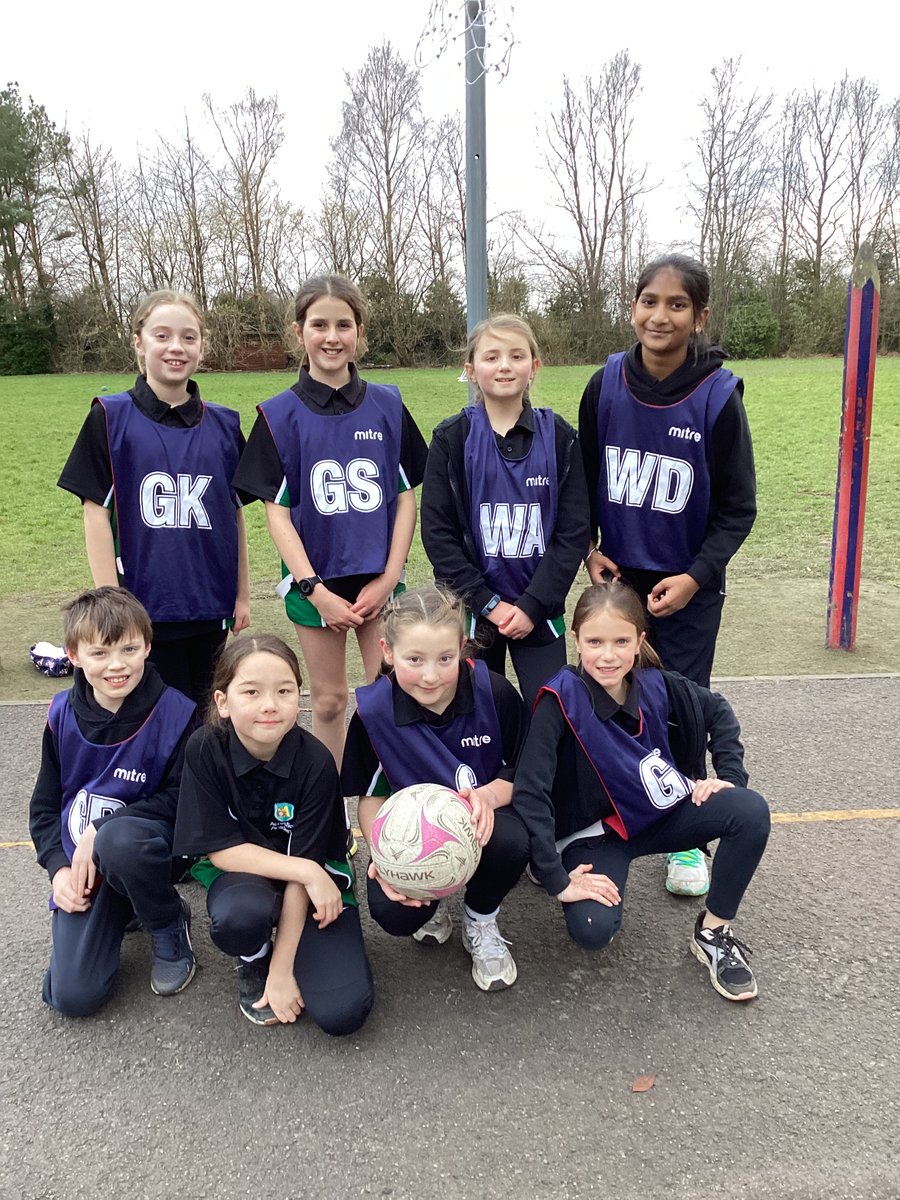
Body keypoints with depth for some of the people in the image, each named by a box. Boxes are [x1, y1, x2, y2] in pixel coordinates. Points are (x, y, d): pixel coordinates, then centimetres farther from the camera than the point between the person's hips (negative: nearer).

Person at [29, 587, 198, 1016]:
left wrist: (101, 830, -20)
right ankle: (116, 913, 22)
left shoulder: (176, 713, -15)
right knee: (71, 996, -10)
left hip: (144, 849, -3)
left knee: (119, 839, -40)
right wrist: (59, 868, -7)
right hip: (80, 867, 3)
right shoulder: (63, 715, -2)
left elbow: (179, 800, -12)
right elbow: (45, 804, 7)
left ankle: (170, 928, -8)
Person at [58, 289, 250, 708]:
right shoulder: (111, 417, -4)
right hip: (145, 606, -3)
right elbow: (96, 513, -5)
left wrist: (242, 594, 9)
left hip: (210, 607, 3)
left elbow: (235, 513, 9)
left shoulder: (223, 424, 5)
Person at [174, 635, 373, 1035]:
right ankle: (252, 961, 1)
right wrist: (307, 872, -26)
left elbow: (306, 862, -18)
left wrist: (282, 970, -16)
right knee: (237, 916, -37)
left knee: (343, 1011, -18)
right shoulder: (205, 751, -19)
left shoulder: (315, 762, -22)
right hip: (242, 871, 1)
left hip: (313, 877, 0)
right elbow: (221, 850, -17)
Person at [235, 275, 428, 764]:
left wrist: (389, 578, -6)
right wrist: (315, 590, -12)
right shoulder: (280, 415, -3)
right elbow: (277, 511, -5)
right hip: (315, 581, -1)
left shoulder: (388, 406, 2)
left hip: (379, 580, 1)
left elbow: (406, 497, 2)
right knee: (328, 700, 11)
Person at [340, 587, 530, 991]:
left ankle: (480, 924, 2)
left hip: (481, 819, 0)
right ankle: (430, 906, 15)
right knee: (392, 911, -28)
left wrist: (489, 795, -30)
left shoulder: (494, 693, -21)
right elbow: (372, 796, -5)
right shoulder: (374, 711, -19)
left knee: (510, 841, -35)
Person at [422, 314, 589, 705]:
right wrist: (488, 604, -11)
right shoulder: (452, 438, -3)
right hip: (471, 609, 0)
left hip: (539, 610, 1)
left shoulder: (559, 437, -1)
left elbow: (573, 531, -4)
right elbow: (437, 533, -6)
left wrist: (532, 605, -12)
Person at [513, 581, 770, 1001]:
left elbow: (718, 711, 9)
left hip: (662, 811, 4)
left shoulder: (656, 684, -11)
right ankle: (606, 886, 11)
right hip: (596, 832, -4)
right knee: (593, 929, -27)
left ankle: (713, 932, 0)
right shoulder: (561, 699, -25)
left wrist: (729, 775, -2)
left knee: (750, 810, -19)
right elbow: (529, 791, -29)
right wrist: (557, 879, -30)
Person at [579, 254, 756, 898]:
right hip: (617, 577, 3)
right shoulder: (606, 384, -5)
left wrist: (696, 577, -16)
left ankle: (688, 839, 26)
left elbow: (738, 507, -7)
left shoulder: (719, 396, -13)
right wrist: (589, 548, -3)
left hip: (689, 588, -2)